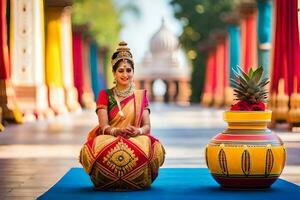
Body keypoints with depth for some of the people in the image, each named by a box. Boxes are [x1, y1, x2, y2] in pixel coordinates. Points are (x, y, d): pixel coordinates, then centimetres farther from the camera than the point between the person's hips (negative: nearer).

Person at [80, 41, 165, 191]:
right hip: (109, 140, -1)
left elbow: (147, 126, 4)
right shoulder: (105, 95, 8)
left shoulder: (141, 96, 14)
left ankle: (136, 180, -5)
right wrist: (118, 131, -27)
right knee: (99, 148, -38)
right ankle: (110, 181, -8)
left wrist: (138, 131, -21)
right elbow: (103, 127, -4)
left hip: (136, 140, 1)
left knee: (154, 149, -34)